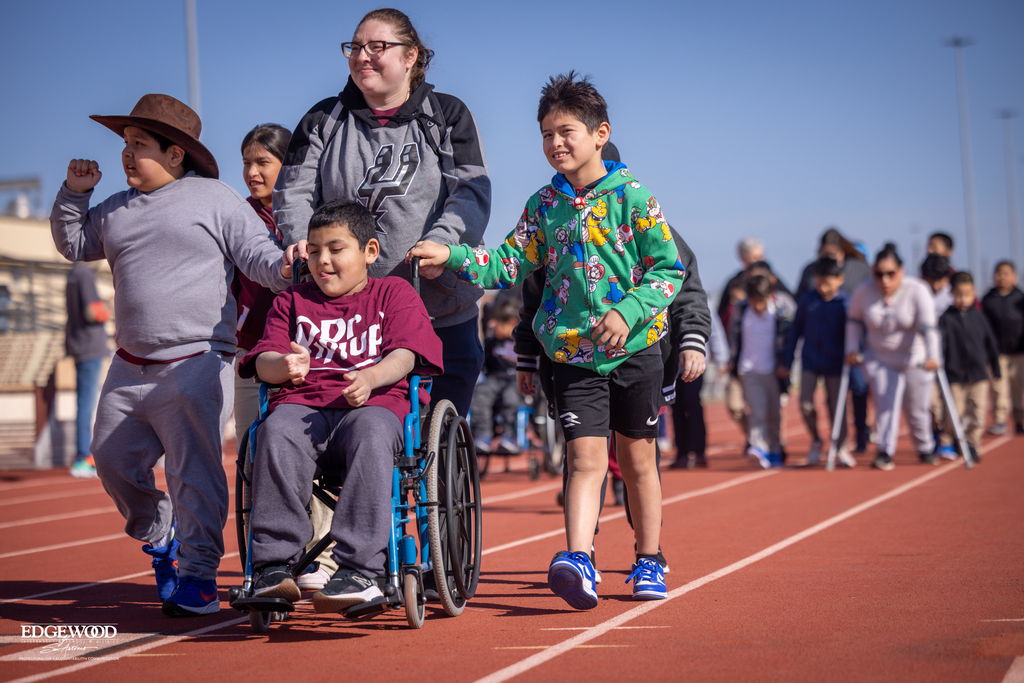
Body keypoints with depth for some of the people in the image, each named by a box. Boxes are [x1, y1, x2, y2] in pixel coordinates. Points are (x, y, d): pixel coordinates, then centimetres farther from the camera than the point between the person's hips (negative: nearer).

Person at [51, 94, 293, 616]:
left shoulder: (217, 200, 0)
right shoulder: (116, 211, 16)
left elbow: (258, 256, -4)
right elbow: (73, 244, 27)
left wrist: (284, 269, -26)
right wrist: (74, 194, 13)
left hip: (196, 363, -7)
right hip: (130, 367, 7)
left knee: (194, 471, -8)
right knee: (113, 459, 11)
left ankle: (198, 575, 0)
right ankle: (160, 538, 33)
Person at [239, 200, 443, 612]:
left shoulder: (394, 293, 18)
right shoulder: (292, 300, 25)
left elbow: (404, 356, 2)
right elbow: (264, 362, 11)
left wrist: (370, 378, -21)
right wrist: (285, 365, -15)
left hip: (374, 403, -2)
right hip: (302, 403, 2)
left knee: (371, 433, -38)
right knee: (276, 432, -34)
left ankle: (359, 570, -40)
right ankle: (274, 567, -32)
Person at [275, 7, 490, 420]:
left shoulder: (448, 116, 7)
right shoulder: (323, 121, 12)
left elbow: (473, 193, -3)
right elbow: (294, 192, 7)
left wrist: (439, 243, -21)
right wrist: (302, 242, -14)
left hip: (441, 310, -1)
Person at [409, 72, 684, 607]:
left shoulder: (632, 197, -5)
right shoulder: (544, 205, 6)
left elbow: (669, 269, -6)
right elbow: (509, 265, 4)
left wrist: (626, 312, -19)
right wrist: (453, 258, -11)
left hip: (635, 348, -1)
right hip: (573, 353, 2)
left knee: (636, 459, 10)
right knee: (585, 457, -10)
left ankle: (648, 562, 23)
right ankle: (578, 563, -22)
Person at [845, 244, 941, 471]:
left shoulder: (917, 291, -18)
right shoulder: (864, 292, -9)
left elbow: (928, 326, -25)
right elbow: (853, 320, 8)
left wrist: (932, 356, -35)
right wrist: (852, 349, 3)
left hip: (915, 361, -1)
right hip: (879, 360, 1)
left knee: (917, 409, 7)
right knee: (885, 405, -13)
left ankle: (925, 449, 28)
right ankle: (884, 452, -7)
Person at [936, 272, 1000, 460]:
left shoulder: (978, 316, 5)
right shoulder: (946, 318, -5)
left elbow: (990, 343, 13)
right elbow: (939, 344, -10)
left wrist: (996, 368, 16)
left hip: (979, 375, 3)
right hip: (955, 375, -3)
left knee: (977, 413, 2)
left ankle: (972, 445, 16)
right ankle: (948, 442, 21)